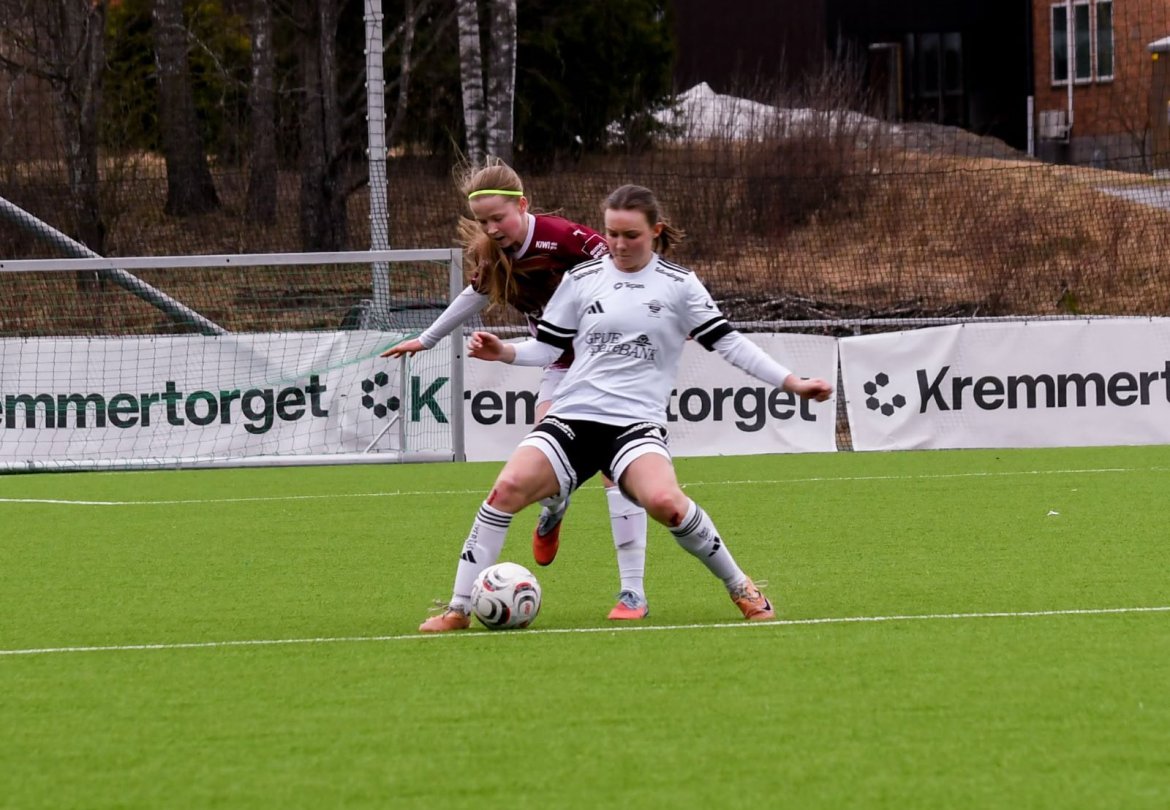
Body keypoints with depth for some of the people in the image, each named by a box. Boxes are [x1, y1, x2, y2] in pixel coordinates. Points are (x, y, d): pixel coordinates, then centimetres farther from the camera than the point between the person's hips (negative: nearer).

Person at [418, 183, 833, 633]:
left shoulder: (678, 284, 6)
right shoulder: (582, 280, 10)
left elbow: (727, 342, 8)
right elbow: (547, 347, 13)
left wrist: (792, 382, 3)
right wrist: (502, 352, -6)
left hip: (637, 422, -2)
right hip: (573, 416, 2)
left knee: (664, 500, -32)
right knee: (509, 487, -23)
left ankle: (742, 589, -8)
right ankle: (459, 609, -13)